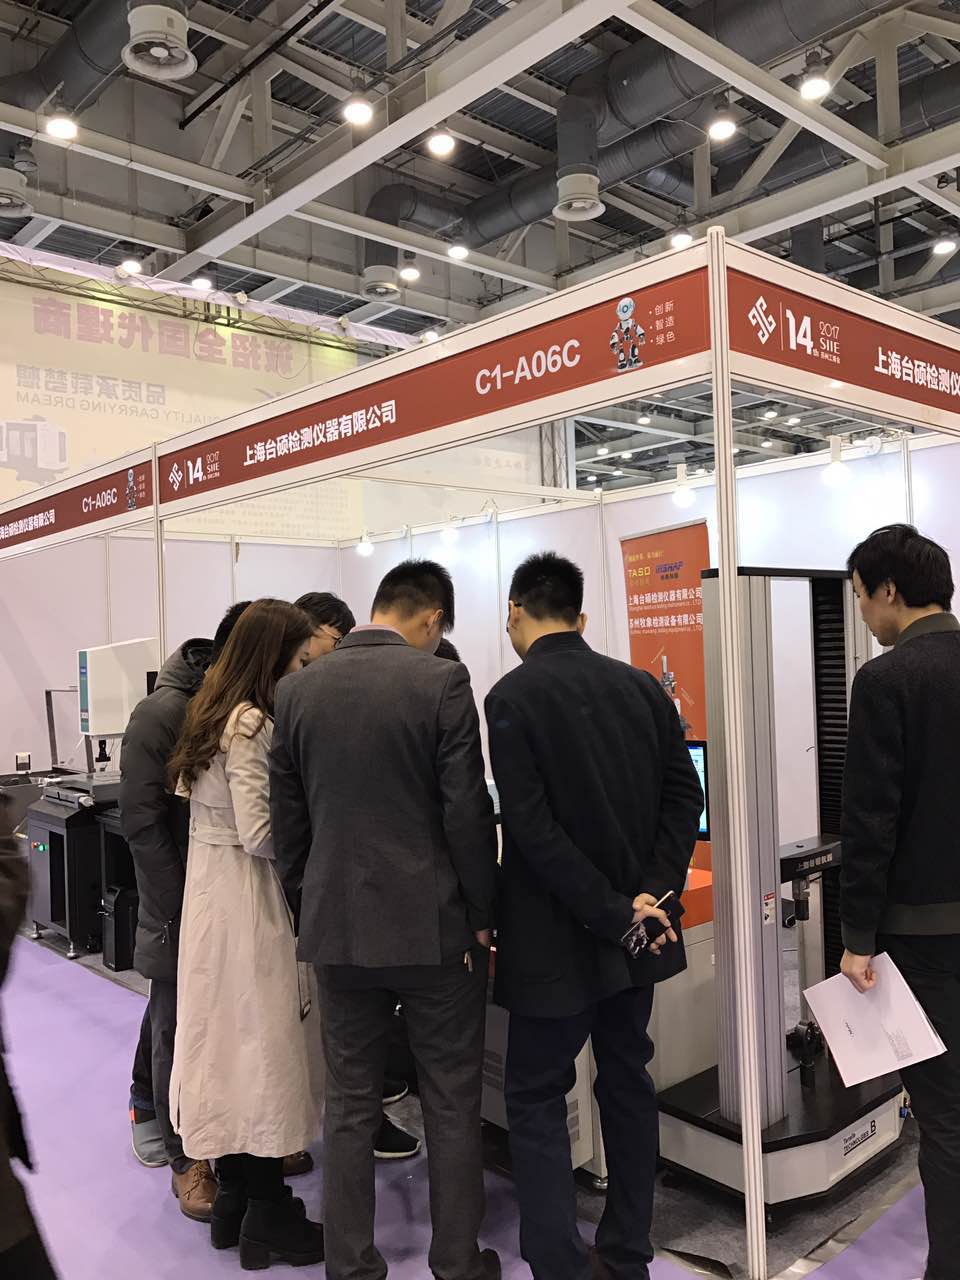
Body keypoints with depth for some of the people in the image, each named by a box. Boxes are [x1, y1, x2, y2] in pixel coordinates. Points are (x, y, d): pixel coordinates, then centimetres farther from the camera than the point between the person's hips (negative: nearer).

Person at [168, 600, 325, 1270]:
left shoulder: (216, 712, 10)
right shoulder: (252, 725, -19)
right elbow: (259, 834, -22)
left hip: (210, 889, 9)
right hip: (246, 897, -9)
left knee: (227, 1038, 17)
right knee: (263, 1044, 2)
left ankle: (233, 1199, 32)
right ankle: (270, 1220, 17)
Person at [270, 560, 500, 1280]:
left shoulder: (298, 690, 2)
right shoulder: (442, 682, -12)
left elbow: (287, 820, 6)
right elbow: (468, 812, -13)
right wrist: (483, 916, -2)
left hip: (336, 925, 4)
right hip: (434, 926, -4)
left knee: (350, 1106, 16)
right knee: (452, 1105, 13)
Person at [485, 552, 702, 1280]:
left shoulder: (513, 697, -14)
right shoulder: (643, 687, 2)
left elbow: (531, 828, -21)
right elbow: (685, 796, -1)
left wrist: (613, 914, -16)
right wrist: (648, 896, -7)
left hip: (557, 939, -6)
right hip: (635, 930, 6)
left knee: (536, 1098, 9)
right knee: (628, 1081, 19)